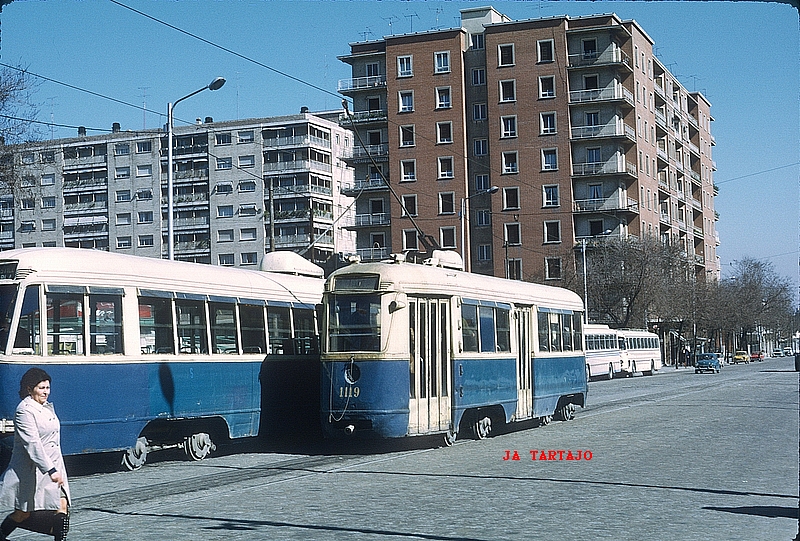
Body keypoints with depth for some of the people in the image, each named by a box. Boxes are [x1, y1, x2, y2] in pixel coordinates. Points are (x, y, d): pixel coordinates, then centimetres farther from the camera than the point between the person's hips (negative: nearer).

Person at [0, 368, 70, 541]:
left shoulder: (47, 407, 11)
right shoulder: (24, 411, -16)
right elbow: (32, 444, -24)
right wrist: (50, 471, -29)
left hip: (54, 466, 7)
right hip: (31, 470, -7)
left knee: (62, 506, -5)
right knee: (23, 513, 6)